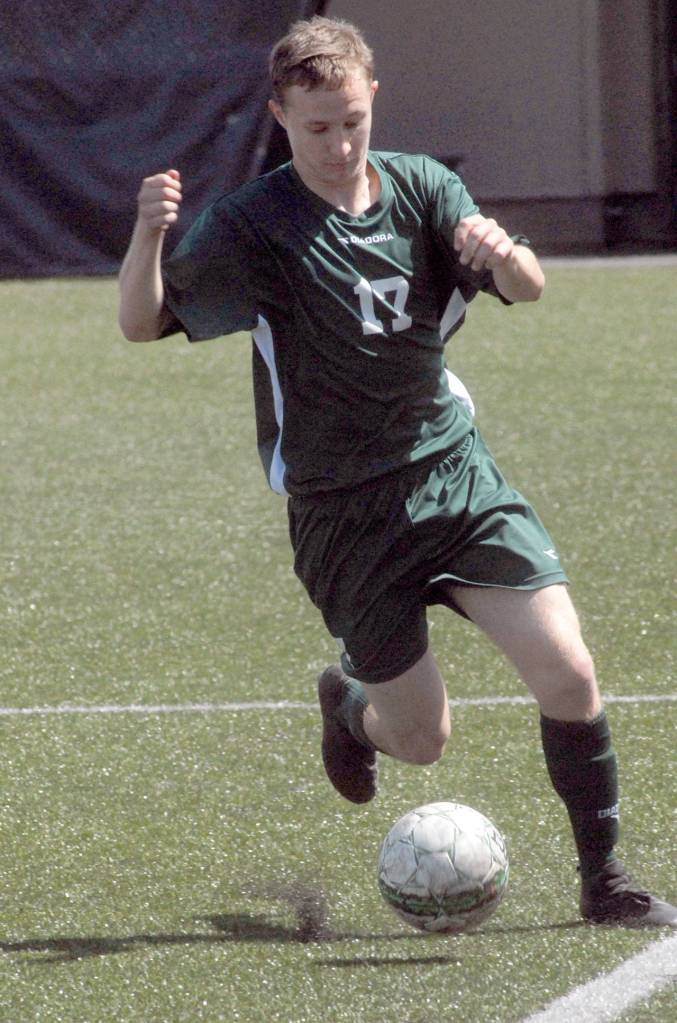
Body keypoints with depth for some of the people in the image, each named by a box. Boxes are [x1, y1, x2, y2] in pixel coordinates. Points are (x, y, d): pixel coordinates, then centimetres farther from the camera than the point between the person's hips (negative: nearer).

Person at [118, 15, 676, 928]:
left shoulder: (422, 188, 0)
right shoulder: (253, 226, -10)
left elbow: (529, 289, -10)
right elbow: (142, 322, -16)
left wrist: (502, 254, -36)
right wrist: (147, 235, -37)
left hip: (452, 469, 3)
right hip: (341, 510, -3)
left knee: (568, 673, -12)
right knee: (421, 740, 3)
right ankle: (350, 705, 40)